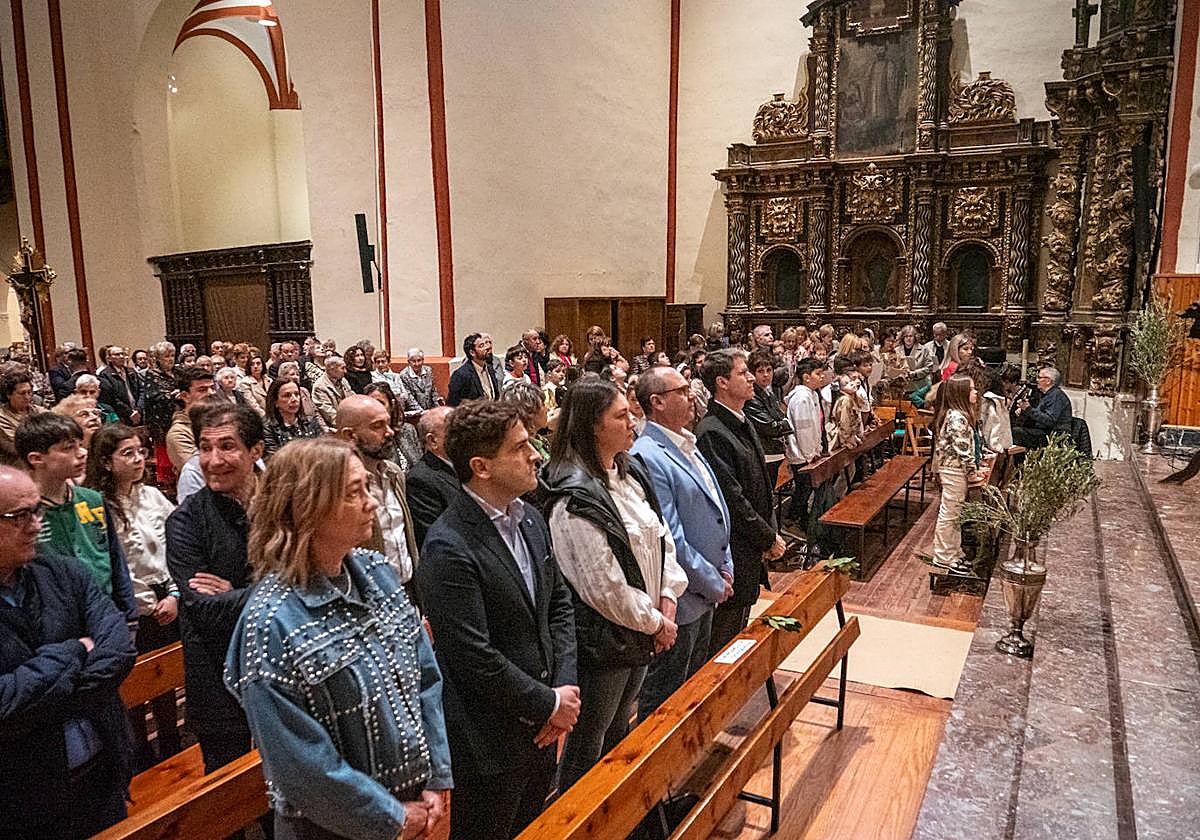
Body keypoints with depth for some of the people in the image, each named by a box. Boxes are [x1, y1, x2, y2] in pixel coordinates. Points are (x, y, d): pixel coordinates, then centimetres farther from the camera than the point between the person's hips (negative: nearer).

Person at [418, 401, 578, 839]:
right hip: (489, 748, -7)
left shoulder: (532, 520, 2)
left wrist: (565, 688, -4)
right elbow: (476, 659, -25)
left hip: (542, 732, 8)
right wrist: (550, 704, -14)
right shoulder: (449, 548, -24)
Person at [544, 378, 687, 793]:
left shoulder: (631, 473, 2)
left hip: (639, 632, 9)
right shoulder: (576, 498, -25)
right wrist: (656, 622, -13)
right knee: (587, 746, 12)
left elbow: (662, 537, 8)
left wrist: (667, 601, -4)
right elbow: (604, 588, -25)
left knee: (618, 733, 27)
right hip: (601, 641, -9)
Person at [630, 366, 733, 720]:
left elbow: (716, 508, 15)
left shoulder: (687, 445, 8)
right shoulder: (647, 457, -23)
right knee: (664, 694, 9)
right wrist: (713, 583, -14)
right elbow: (669, 539, -24)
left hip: (707, 591, 10)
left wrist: (725, 567, 7)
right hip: (679, 598, -10)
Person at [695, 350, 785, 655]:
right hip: (733, 554, -9)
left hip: (753, 549, 9)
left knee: (739, 628, 21)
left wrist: (771, 533, 7)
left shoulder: (743, 423, 11)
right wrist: (769, 539, -12)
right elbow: (732, 498, -22)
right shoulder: (711, 432, -21)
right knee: (725, 633, 5)